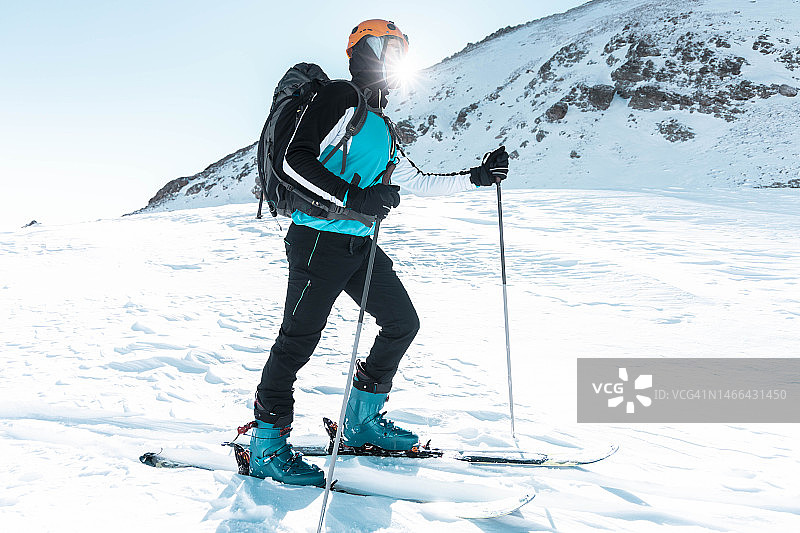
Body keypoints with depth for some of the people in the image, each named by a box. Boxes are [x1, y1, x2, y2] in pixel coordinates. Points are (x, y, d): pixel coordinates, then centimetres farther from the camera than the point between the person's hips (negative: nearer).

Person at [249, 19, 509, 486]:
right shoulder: (340, 98, -5)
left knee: (403, 323, 9)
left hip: (361, 244, 9)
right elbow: (296, 158, -16)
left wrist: (477, 178, 20)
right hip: (320, 239, -9)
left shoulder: (381, 127, 22)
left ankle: (362, 420, 22)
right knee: (299, 341, -6)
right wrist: (354, 196, -25)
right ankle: (267, 446, 8)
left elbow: (415, 182, 25)